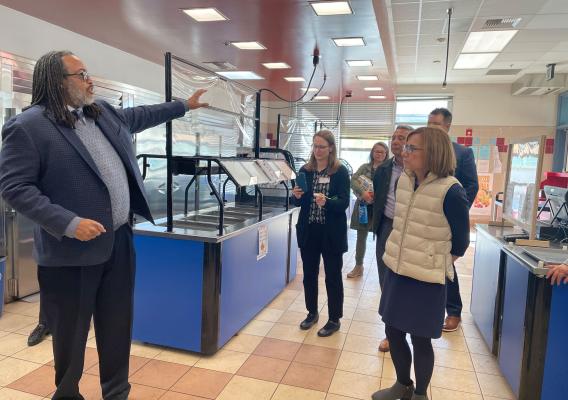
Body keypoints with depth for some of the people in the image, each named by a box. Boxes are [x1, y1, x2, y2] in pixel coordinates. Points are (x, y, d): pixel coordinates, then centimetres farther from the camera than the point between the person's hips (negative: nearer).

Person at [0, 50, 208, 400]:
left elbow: (140, 116, 28)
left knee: (118, 325, 17)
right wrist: (68, 223, -24)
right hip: (74, 249, -6)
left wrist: (184, 106, 33)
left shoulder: (103, 112, 11)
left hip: (120, 239, 7)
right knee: (71, 333, 12)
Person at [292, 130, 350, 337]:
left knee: (333, 276, 7)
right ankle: (312, 312, 33)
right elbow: (298, 202, 8)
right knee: (309, 273, 14)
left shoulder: (340, 171, -6)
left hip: (332, 232, -4)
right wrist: (297, 196, -14)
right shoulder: (305, 170, 5)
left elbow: (344, 203, -13)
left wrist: (326, 202, -31)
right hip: (308, 230, 4)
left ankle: (334, 319, 22)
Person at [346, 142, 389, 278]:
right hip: (363, 206, 3)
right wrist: (363, 192, -23)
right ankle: (358, 266, 27)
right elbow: (353, 180, -7)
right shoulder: (365, 167, 5)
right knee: (361, 236, 12)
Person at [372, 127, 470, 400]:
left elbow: (460, 242, -7)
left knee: (420, 339, 10)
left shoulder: (450, 191, -19)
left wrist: (435, 263, 6)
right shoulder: (403, 181, 0)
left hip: (426, 279, -6)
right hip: (395, 271, 6)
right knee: (392, 331, 16)